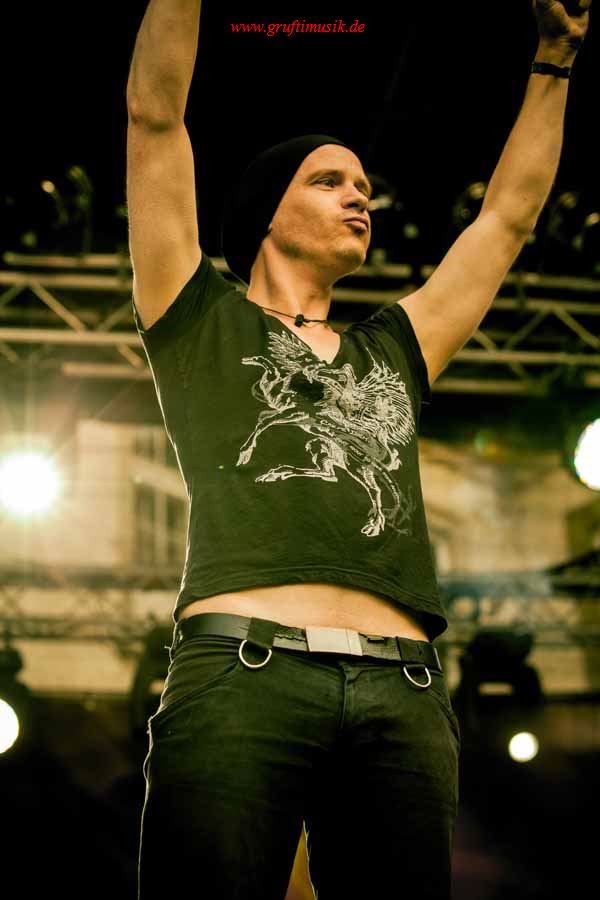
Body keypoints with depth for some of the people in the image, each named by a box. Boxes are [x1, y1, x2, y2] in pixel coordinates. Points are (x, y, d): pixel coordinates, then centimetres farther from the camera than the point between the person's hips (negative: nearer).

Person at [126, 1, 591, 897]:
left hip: (404, 697, 4)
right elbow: (155, 115, 15)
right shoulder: (201, 320, 19)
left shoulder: (393, 352, 30)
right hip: (242, 680, -4)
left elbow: (508, 216, 38)